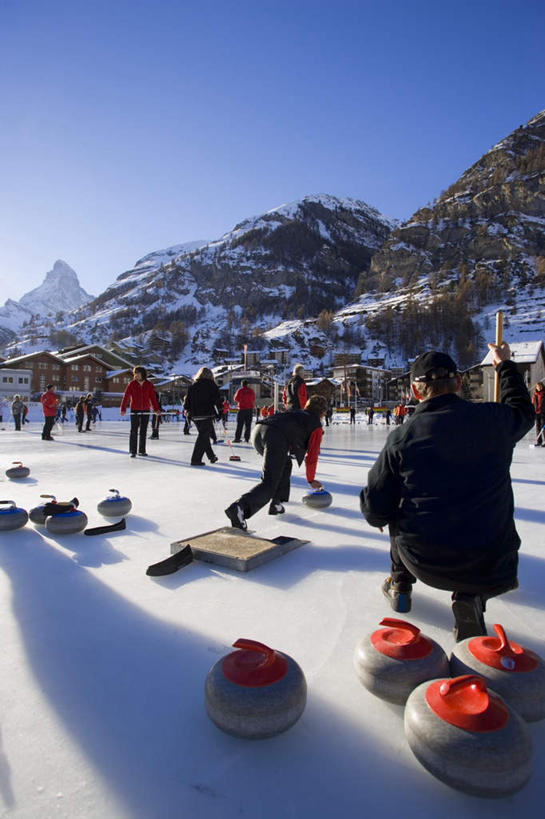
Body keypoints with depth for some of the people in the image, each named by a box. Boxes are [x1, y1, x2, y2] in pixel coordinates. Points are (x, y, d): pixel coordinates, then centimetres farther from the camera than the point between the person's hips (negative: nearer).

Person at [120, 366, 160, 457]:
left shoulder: (148, 384, 2)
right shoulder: (132, 384, -2)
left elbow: (153, 397, 4)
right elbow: (126, 396, -5)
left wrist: (156, 409, -2)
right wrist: (123, 409, -14)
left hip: (145, 411, 2)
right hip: (134, 410, -2)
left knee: (143, 431, 9)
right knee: (134, 431, -1)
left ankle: (142, 450, 20)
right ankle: (132, 451, 7)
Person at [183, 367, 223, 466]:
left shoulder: (193, 385, 12)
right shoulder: (211, 385, -1)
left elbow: (188, 399, 13)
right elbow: (217, 399, -5)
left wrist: (186, 409, 25)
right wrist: (219, 412, 0)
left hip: (195, 416, 6)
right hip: (207, 415, -6)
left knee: (204, 435, 17)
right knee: (203, 437, -2)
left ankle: (211, 456, 28)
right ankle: (196, 459, -5)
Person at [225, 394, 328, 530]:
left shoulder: (296, 413, 38)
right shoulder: (316, 426, 20)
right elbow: (311, 456, 21)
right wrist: (311, 480, 34)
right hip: (275, 437, -7)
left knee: (285, 464, 28)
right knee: (269, 484, -7)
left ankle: (276, 504, 25)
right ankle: (239, 508, -28)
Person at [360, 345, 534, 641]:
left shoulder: (401, 437, -11)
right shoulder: (494, 419, -5)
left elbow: (375, 511, -5)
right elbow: (523, 411, 22)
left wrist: (378, 516, 19)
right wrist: (505, 365, 36)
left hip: (424, 562, 0)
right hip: (490, 569, 0)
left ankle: (399, 585, 38)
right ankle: (471, 597, 7)